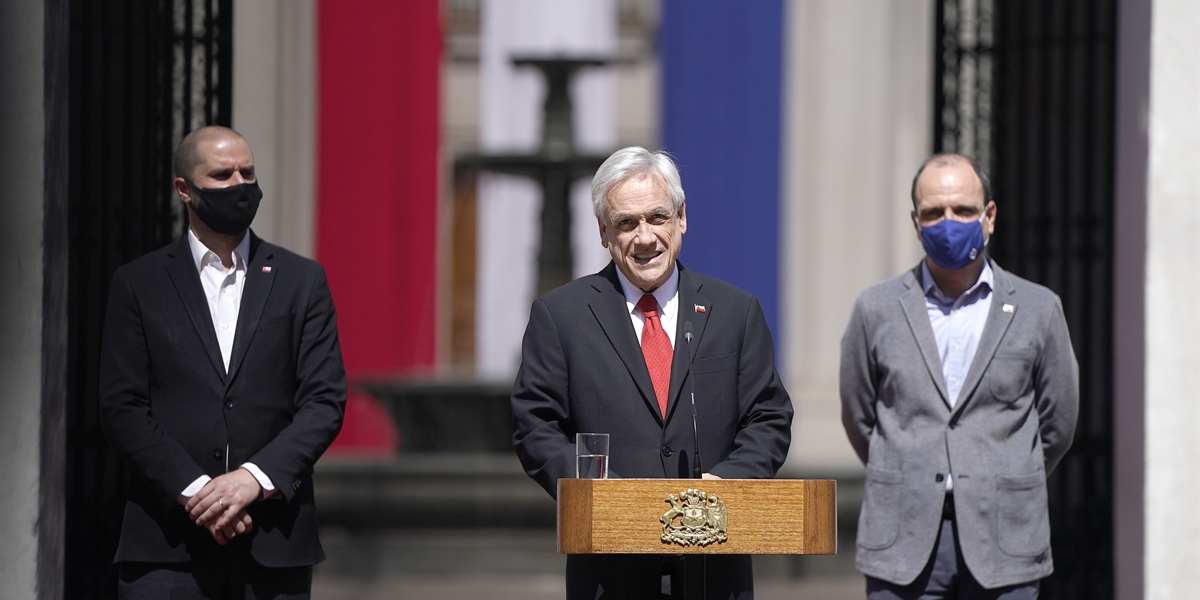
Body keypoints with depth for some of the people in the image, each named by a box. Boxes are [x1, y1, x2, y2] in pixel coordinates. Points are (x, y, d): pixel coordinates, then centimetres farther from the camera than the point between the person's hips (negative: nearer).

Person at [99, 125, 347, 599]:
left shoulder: (303, 281, 11)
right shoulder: (137, 284, 8)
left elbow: (325, 400, 3)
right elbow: (121, 408, 1)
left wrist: (256, 477, -11)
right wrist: (191, 490, -12)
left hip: (275, 546, 1)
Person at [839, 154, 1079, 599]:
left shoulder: (1037, 310, 4)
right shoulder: (877, 309, 5)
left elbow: (1057, 425, 13)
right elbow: (858, 417, 16)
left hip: (1003, 547, 0)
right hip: (904, 544, 0)